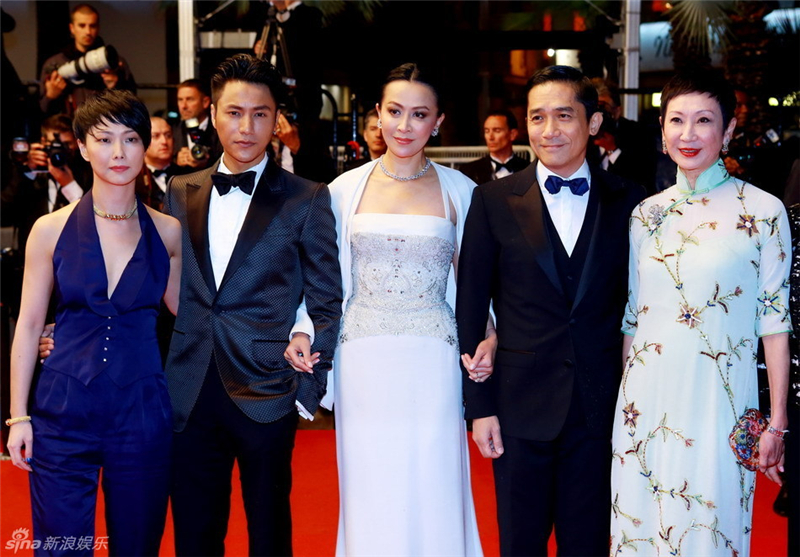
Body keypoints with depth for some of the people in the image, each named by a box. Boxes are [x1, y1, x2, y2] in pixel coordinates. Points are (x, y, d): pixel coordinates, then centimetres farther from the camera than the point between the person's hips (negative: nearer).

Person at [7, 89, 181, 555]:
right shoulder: (52, 229, 0)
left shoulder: (167, 232, 2)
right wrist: (18, 415, 1)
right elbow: (29, 325, 3)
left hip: (143, 411, 1)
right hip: (64, 411, -1)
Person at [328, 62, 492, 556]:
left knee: (432, 492, 3)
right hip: (363, 362, 1)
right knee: (370, 494, 8)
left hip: (432, 365, -1)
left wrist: (490, 339, -9)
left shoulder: (457, 190, 3)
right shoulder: (346, 188, 5)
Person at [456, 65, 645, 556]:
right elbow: (471, 309, -1)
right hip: (521, 405, 0)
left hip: (601, 405, 1)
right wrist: (479, 405, -4)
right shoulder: (494, 201, -1)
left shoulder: (628, 202, 2)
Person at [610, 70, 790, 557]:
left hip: (719, 402, -4)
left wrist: (777, 422, -5)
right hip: (647, 398, 4)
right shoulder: (647, 213, 6)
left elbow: (775, 320, -5)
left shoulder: (763, 211, -6)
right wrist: (624, 399, 12)